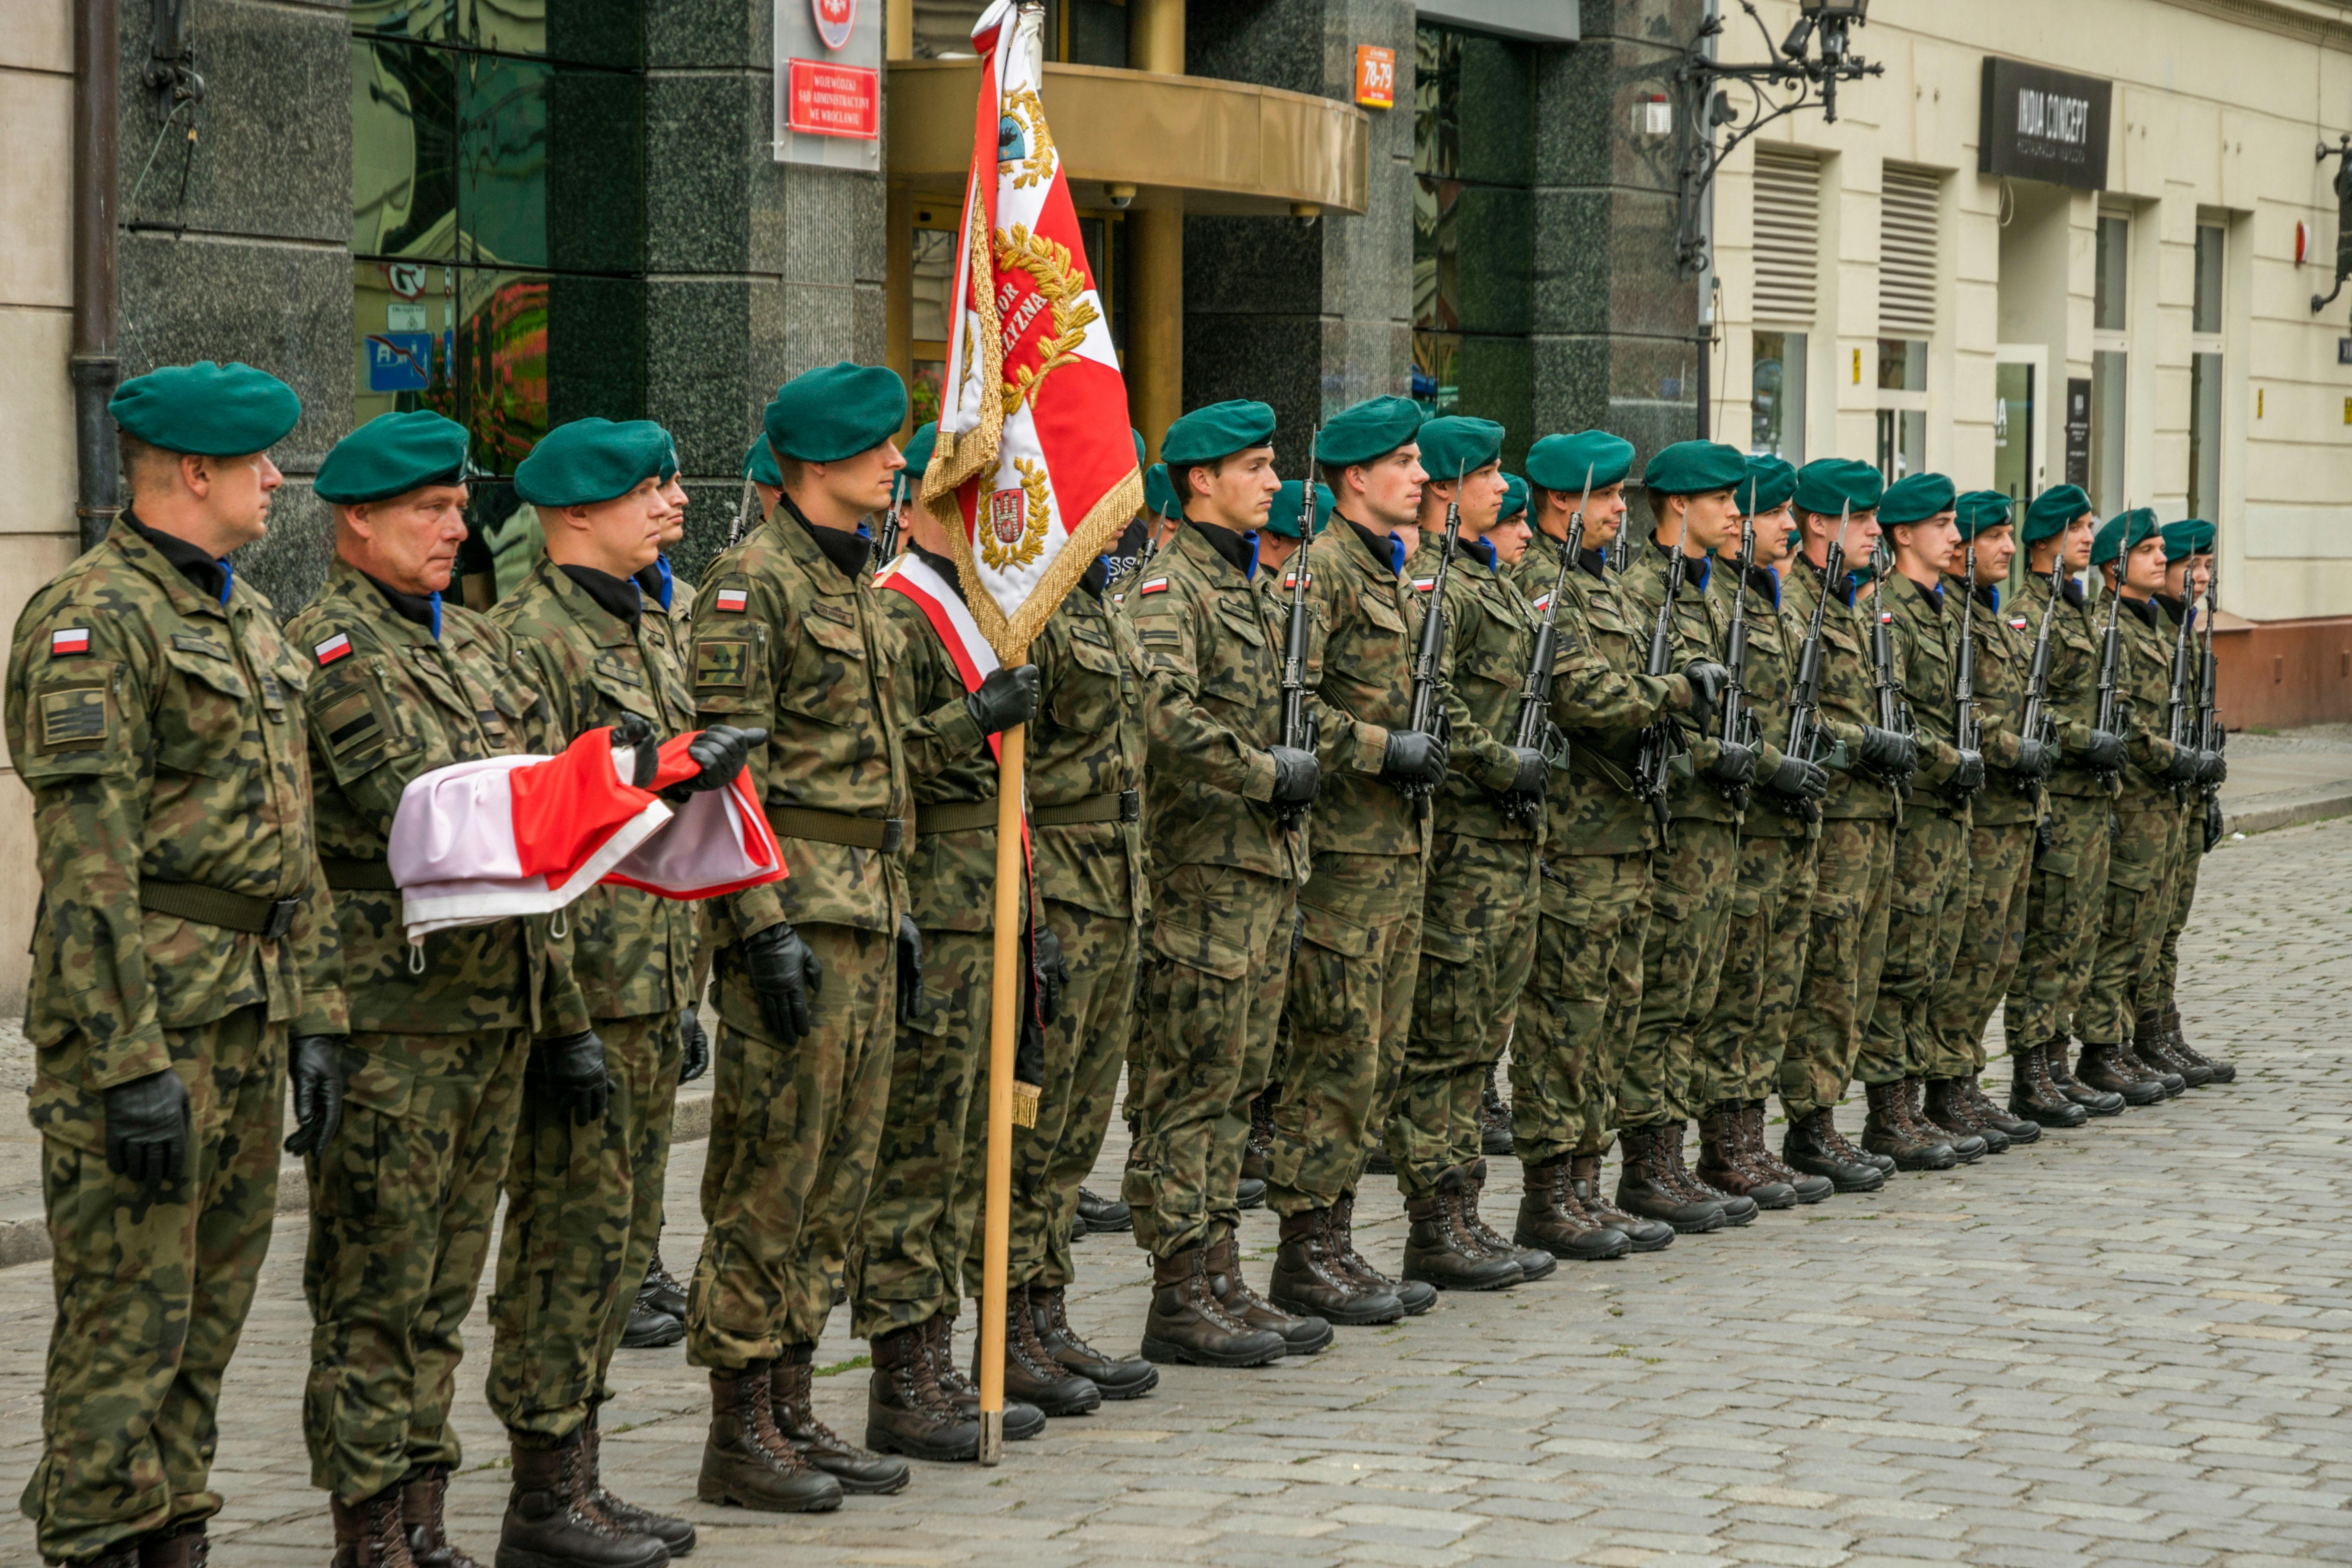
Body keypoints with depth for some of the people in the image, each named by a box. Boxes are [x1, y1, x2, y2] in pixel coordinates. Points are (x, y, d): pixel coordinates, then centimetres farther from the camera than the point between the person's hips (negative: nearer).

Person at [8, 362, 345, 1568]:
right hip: (145, 1013, -9)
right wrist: (132, 1064, -21)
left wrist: (315, 1019, 12)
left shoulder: (249, 620, 16)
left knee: (213, 1304, 12)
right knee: (128, 1312, -5)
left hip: (251, 1014, 9)